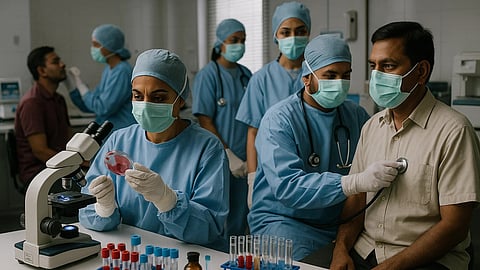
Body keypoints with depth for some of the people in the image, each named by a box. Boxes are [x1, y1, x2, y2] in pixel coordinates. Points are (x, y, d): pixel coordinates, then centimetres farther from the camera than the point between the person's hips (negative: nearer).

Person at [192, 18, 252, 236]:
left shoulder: (246, 75, 9)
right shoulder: (208, 75, -7)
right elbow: (205, 122, -11)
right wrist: (229, 156, -16)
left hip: (243, 160, 5)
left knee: (239, 221, 13)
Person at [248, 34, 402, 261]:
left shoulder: (357, 115, 8)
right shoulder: (278, 120, -12)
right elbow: (286, 186, -25)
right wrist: (356, 183, -36)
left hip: (340, 221, 5)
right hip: (283, 220, -5)